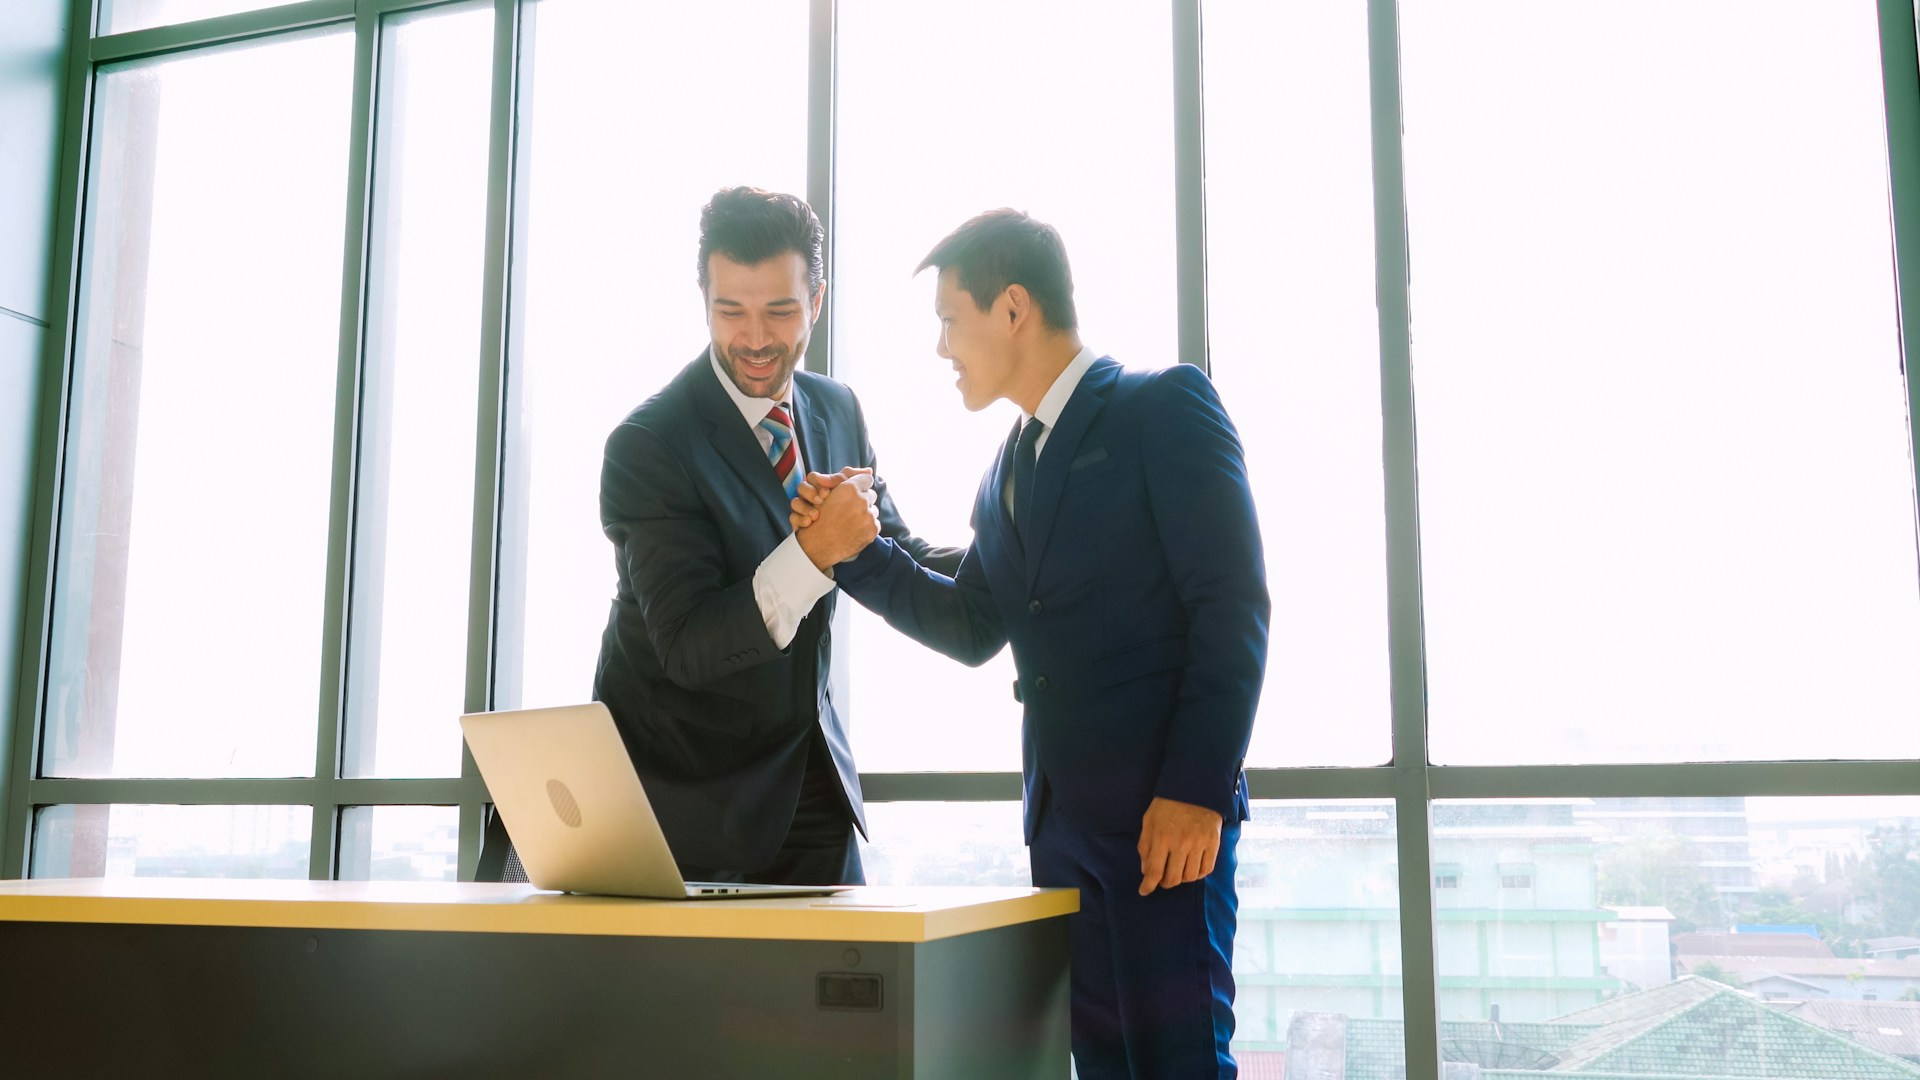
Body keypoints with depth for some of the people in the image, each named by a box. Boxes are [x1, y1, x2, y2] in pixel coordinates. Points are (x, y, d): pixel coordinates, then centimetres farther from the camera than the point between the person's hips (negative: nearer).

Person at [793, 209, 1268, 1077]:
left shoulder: (1165, 407, -5)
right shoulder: (1011, 468, 19)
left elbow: (1232, 603, -12)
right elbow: (972, 629, 19)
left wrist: (1196, 791, -18)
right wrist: (856, 549, 6)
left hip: (1165, 811, -7)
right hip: (1060, 815, 7)